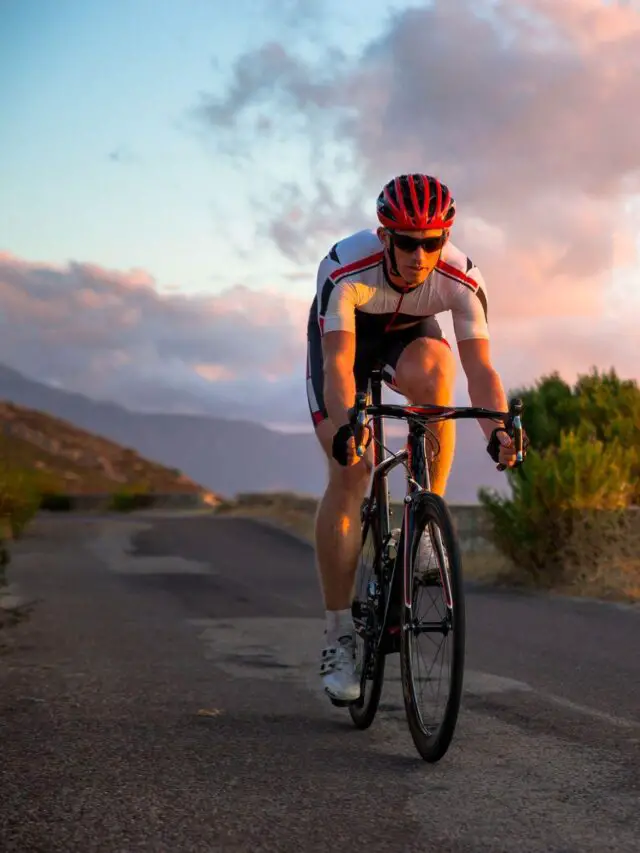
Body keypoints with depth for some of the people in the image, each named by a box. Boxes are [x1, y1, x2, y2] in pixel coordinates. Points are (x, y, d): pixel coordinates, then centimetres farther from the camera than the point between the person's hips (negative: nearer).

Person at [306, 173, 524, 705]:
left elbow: (481, 367, -35)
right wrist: (346, 426, -61)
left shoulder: (462, 279, -31)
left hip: (409, 335, 1)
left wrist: (497, 430, -53)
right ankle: (339, 637, -6)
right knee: (348, 476, -15)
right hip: (345, 337, -1)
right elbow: (338, 364, -43)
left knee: (431, 371, -37)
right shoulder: (346, 270, -37)